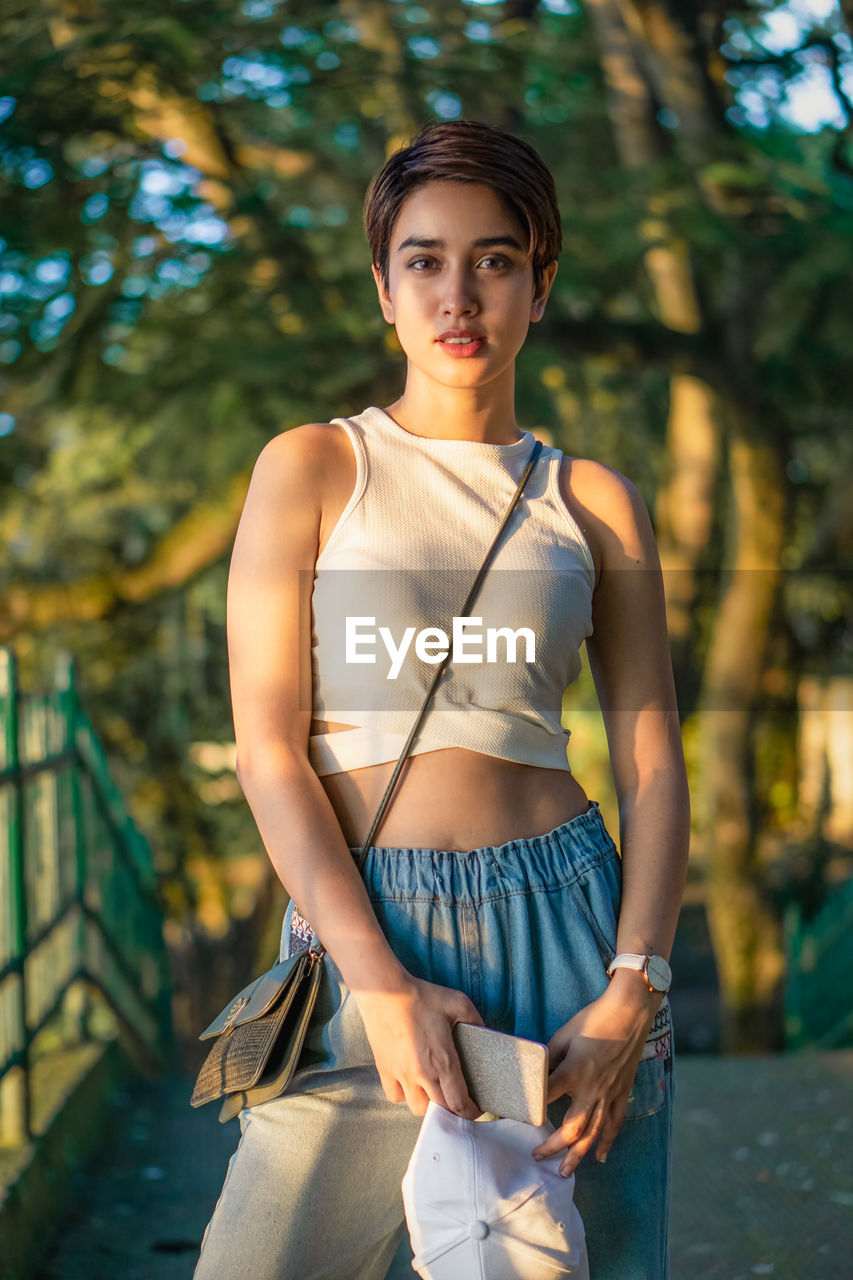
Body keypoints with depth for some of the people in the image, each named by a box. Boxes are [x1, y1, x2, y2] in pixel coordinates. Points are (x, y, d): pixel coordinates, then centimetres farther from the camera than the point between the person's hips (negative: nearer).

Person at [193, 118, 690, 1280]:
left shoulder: (595, 502, 9)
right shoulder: (310, 468, 3)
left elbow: (654, 766, 6)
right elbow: (267, 748, -3)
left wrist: (633, 992, -8)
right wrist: (380, 983, -13)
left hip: (567, 919, 2)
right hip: (362, 930, -1)